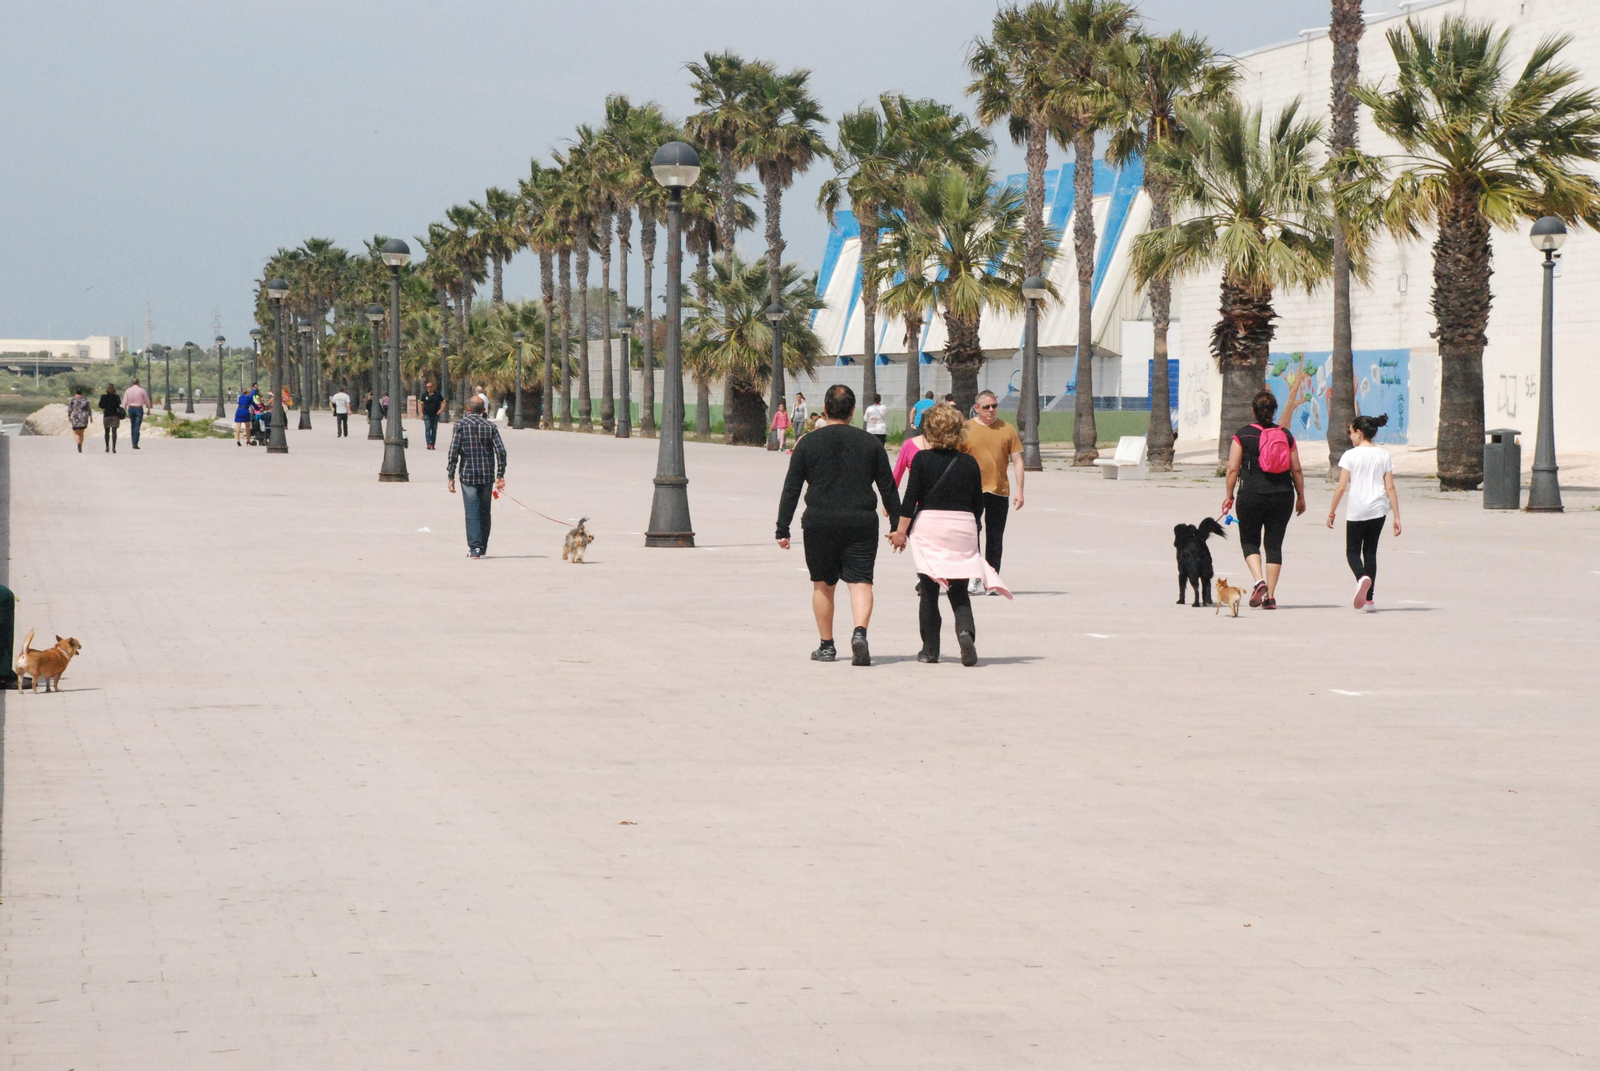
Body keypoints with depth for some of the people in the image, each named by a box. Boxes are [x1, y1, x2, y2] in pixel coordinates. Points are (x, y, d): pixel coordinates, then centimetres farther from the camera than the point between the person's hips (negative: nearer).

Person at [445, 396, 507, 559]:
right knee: (484, 512, 14)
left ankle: (474, 547, -14)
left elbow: (453, 452, -8)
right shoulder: (490, 427, 4)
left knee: (472, 512, -4)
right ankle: (483, 547, 23)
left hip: (468, 474, -3)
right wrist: (500, 475, 2)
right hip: (487, 475, 3)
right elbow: (501, 451, -4)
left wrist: (451, 476, -5)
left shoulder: (461, 425, -3)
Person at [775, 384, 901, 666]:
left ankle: (826, 646, 17)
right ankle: (860, 632, -27)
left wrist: (783, 529, 6)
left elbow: (791, 490, 2)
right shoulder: (869, 443, 6)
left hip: (819, 523, 0)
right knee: (860, 581, -3)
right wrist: (898, 526, 14)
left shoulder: (808, 443, 2)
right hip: (861, 522, 0)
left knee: (823, 584, 12)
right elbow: (888, 489, 8)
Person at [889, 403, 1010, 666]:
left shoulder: (922, 459, -5)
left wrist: (901, 530, 0)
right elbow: (978, 504, 8)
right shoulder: (970, 463, 3)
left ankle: (930, 649, 10)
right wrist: (972, 530, 23)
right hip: (962, 528, 2)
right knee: (959, 592, 6)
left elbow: (911, 497, -7)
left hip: (928, 526, -2)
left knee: (928, 591, 8)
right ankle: (966, 632, -21)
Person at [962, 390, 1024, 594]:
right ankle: (975, 576, 0)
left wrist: (1019, 490, -2)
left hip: (999, 491, 1)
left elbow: (1017, 461, 7)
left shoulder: (1007, 430, 6)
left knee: (995, 538, 6)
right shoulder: (966, 429, 2)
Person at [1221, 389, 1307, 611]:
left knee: (1249, 541, 11)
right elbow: (1296, 470, 5)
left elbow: (1233, 469, -4)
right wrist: (1301, 496, 15)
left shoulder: (1243, 435, -2)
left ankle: (1259, 581, -13)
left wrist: (1229, 495, 6)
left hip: (1252, 495, -2)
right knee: (1274, 544, 7)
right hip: (1283, 495, 2)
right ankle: (1270, 595, 4)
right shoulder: (1285, 435, 4)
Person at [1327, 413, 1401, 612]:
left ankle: (1362, 577, -26)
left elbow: (1341, 487, -7)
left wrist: (1331, 512, 2)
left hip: (1356, 511, -3)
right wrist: (1396, 516, 4)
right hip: (1378, 510, 4)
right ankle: (1369, 599, 10)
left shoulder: (1350, 455, -5)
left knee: (1352, 551, 7)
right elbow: (1390, 488, 2)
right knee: (1370, 552, 13)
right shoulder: (1384, 455, 5)